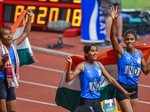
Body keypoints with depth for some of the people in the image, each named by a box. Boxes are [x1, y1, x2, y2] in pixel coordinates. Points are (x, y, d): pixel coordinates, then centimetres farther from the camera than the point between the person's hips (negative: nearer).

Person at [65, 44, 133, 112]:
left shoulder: (99, 65, 7)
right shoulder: (82, 66, -10)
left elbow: (110, 79, 13)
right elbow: (68, 79, -19)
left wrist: (124, 91, 13)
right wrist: (69, 65, -34)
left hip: (97, 100, 6)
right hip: (86, 101, -6)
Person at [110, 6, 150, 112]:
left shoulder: (139, 53, 5)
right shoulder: (121, 51, -10)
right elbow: (113, 37, -26)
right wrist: (114, 21, -39)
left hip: (134, 88, 6)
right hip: (122, 87, -6)